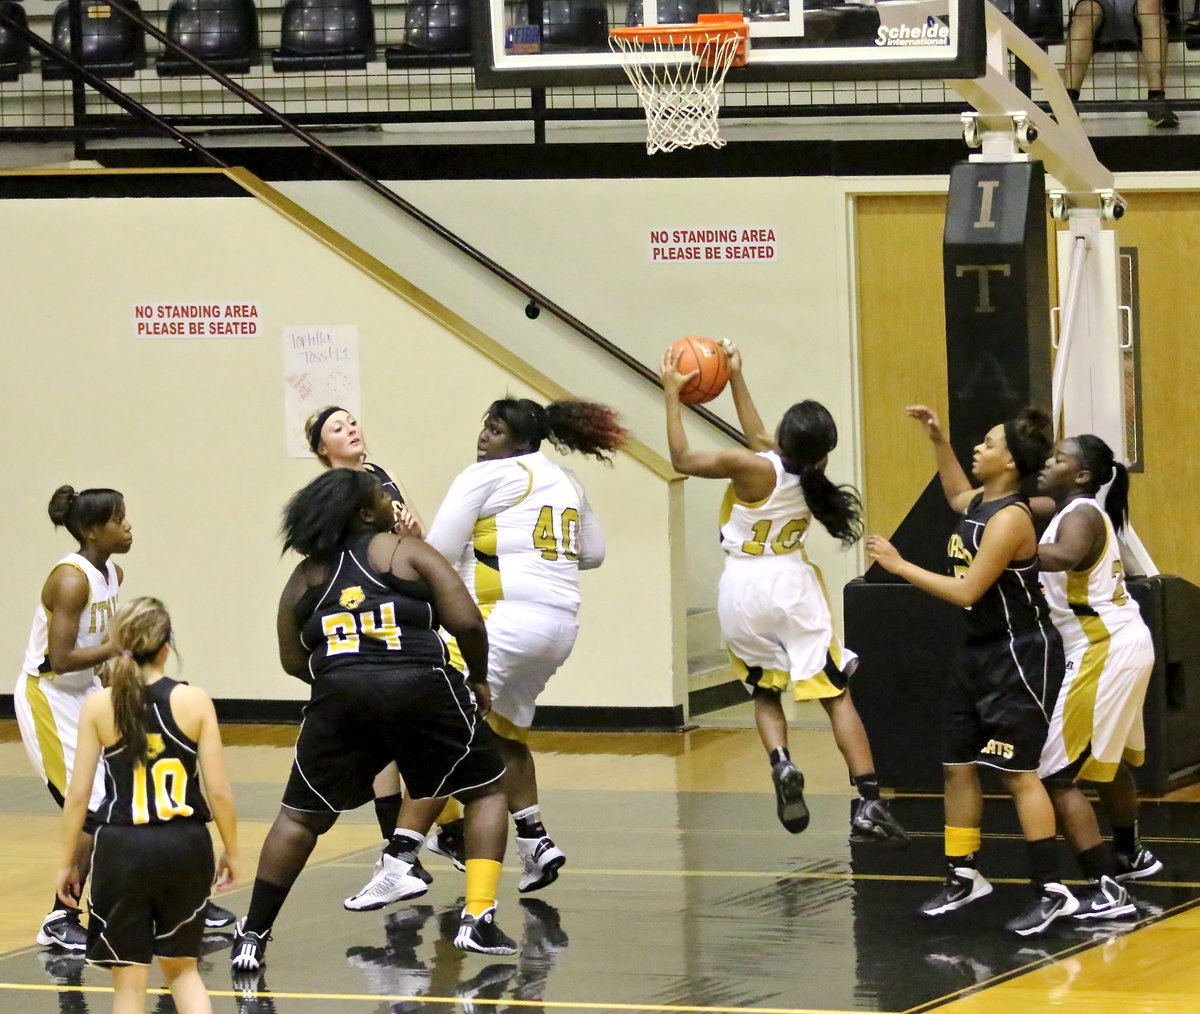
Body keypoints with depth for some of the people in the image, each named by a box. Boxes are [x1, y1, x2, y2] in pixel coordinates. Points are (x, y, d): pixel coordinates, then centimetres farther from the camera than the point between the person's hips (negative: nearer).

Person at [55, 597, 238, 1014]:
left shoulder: (99, 706, -4)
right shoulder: (193, 701, -4)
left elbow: (78, 794, -3)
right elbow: (219, 791, -3)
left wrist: (67, 862, 8)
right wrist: (231, 851, 11)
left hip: (122, 850, -1)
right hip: (185, 846, 1)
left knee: (129, 980, 9)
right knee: (181, 968, 20)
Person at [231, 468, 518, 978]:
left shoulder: (306, 576, 16)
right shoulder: (406, 552, 6)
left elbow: (293, 660, 15)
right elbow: (466, 621, -2)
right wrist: (479, 678, 14)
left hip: (340, 696, 2)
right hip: (420, 688, -2)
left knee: (300, 817, 15)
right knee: (484, 792, 16)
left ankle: (252, 936, 10)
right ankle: (478, 921, 4)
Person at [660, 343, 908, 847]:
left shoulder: (753, 469, -19)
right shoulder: (811, 477, -4)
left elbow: (682, 459, -9)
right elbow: (760, 441, 15)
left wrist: (672, 394, -3)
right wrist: (735, 378, 22)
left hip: (743, 591, -2)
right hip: (792, 584, 2)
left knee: (765, 692, 19)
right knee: (837, 695, 3)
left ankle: (781, 764, -9)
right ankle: (869, 803, -8)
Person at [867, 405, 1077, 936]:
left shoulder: (1010, 518, -21)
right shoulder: (979, 502, 6)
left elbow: (967, 590, -24)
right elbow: (957, 496, 34)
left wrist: (900, 565, -18)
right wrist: (939, 441, 23)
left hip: (1020, 654, -10)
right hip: (979, 652, 10)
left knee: (1016, 770, -11)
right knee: (958, 766, 13)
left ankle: (1052, 892, -8)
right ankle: (963, 878, 25)